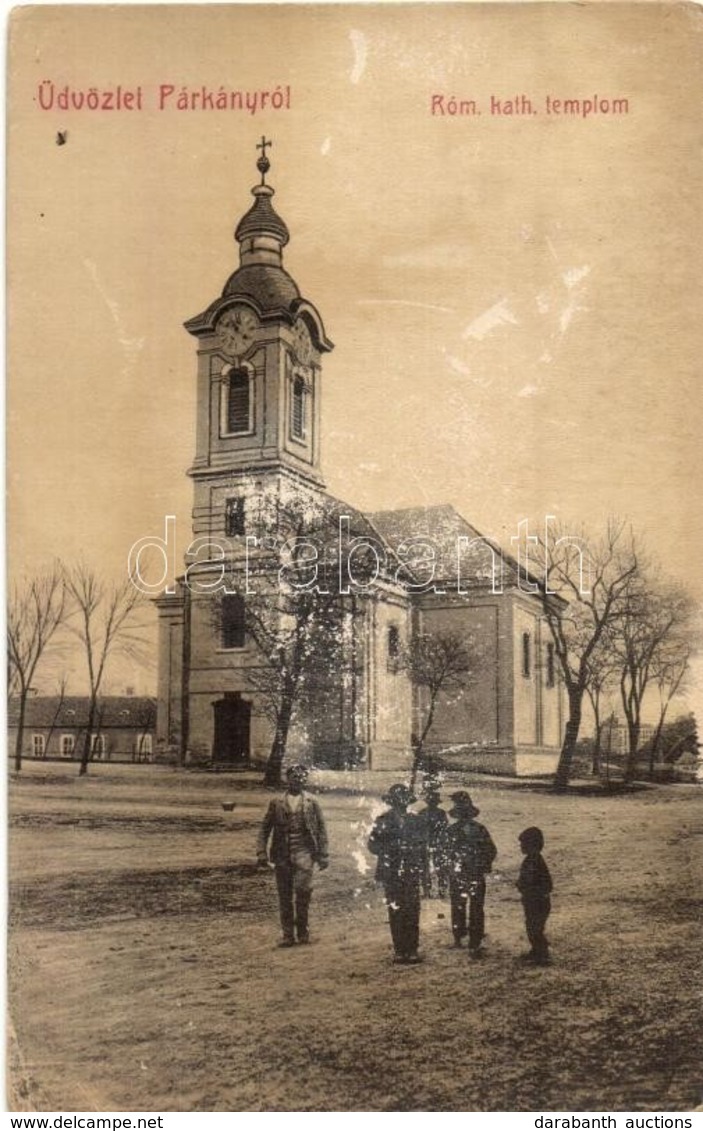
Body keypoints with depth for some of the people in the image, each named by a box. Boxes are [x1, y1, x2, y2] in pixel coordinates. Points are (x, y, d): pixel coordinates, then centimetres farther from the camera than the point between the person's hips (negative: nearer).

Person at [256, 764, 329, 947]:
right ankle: (288, 935, 14)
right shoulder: (277, 803, 8)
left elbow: (321, 830, 8)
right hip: (282, 854, 2)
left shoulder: (311, 802, 6)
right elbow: (265, 828, 9)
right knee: (284, 896, 4)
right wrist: (262, 852, 0)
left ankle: (302, 929, 3)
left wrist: (323, 855, 4)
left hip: (304, 852, -2)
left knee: (302, 888, -17)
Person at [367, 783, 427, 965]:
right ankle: (400, 951, 8)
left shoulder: (416, 821, 9)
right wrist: (392, 848, -16)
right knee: (396, 912, 0)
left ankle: (412, 950, 9)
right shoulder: (383, 822, 0)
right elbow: (373, 845, -2)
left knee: (413, 912, 0)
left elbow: (423, 845, 16)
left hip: (411, 874, 3)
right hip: (391, 874, -2)